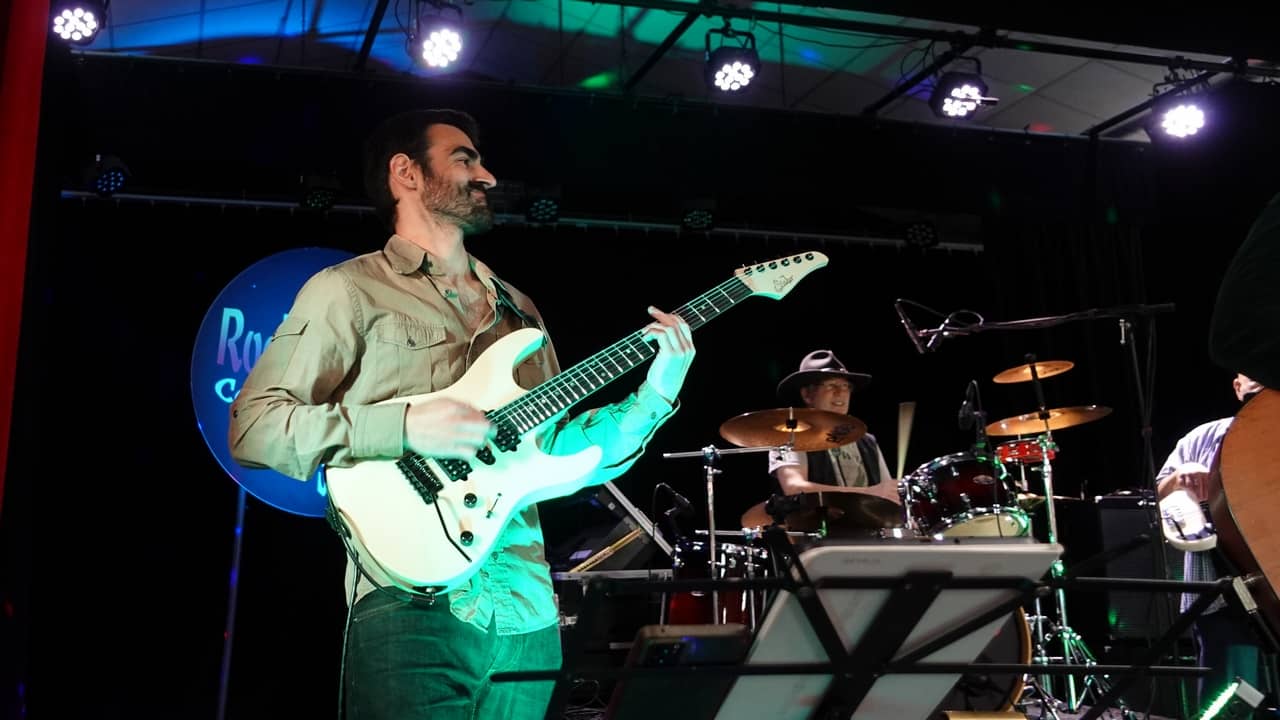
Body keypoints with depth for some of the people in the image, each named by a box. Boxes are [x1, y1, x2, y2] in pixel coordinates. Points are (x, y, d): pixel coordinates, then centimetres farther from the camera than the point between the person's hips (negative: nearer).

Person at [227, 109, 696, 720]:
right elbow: (252, 427, -9)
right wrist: (402, 425, -19)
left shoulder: (516, 309, 18)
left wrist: (653, 396, 2)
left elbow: (558, 452, 16)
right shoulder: (349, 290, -2)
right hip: (413, 609, -6)